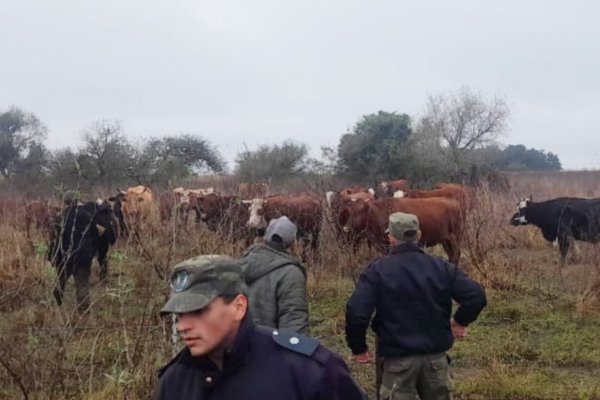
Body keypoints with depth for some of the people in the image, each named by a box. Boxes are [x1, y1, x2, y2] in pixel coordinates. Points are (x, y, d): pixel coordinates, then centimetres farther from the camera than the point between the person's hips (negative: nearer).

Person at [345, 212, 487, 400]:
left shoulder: (377, 270, -9)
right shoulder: (441, 267, 0)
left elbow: (356, 312, -18)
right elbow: (476, 296, -4)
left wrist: (358, 348, -4)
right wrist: (461, 321, 13)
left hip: (397, 358, -3)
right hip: (436, 355, 3)